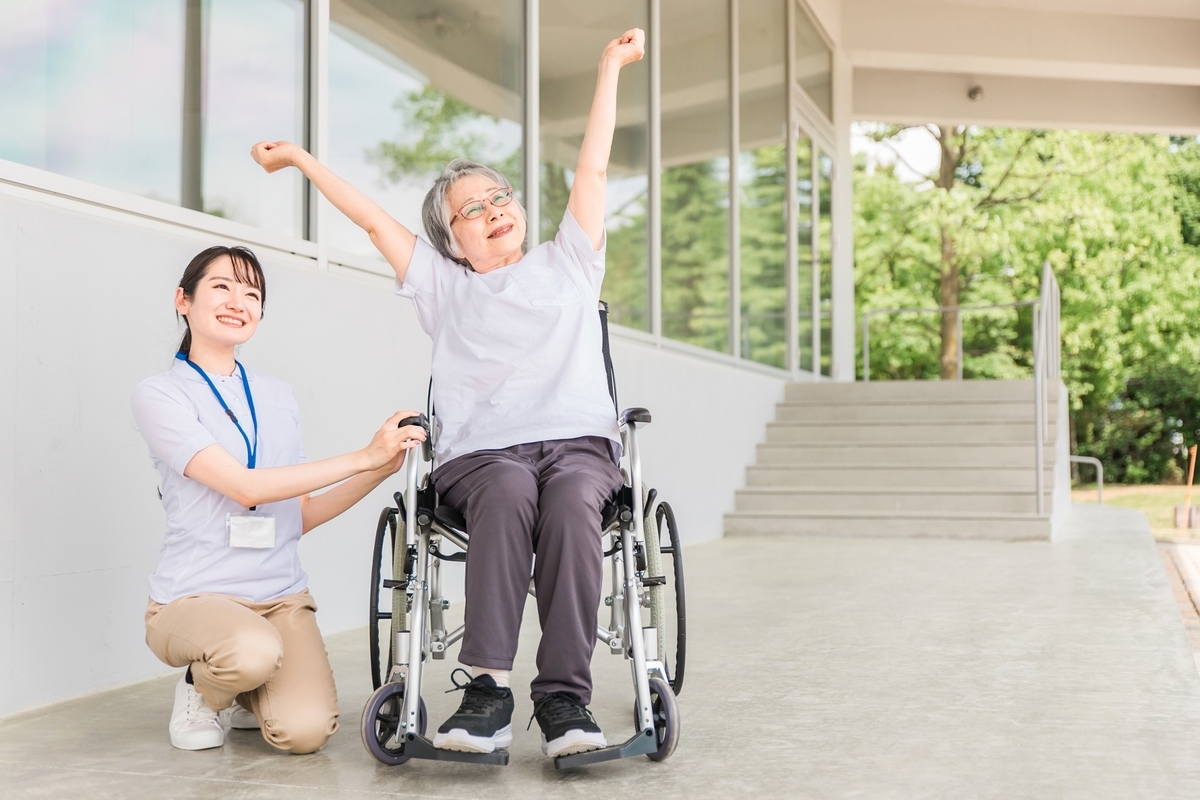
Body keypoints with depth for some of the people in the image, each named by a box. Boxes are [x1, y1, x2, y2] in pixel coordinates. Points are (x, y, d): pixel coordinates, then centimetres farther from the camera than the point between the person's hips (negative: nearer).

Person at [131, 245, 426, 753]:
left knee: (305, 731, -20)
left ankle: (246, 693, 16)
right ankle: (203, 691, 0)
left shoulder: (278, 396, 12)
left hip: (281, 595, 4)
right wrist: (364, 456, -19)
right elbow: (245, 487, -18)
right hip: (194, 596, -4)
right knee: (255, 651, -37)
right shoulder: (160, 395, -5)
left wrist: (382, 471, -3)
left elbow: (300, 516, 10)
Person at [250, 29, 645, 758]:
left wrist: (611, 67, 21)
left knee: (571, 500, -35)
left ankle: (566, 697, -38)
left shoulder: (567, 265, 23)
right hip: (482, 453, 0)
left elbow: (593, 169, 21)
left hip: (580, 443, 1)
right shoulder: (443, 287, 22)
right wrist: (300, 158, 27)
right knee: (510, 492, -37)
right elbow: (372, 217, 24)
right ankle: (488, 689, -40)